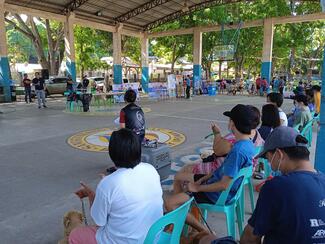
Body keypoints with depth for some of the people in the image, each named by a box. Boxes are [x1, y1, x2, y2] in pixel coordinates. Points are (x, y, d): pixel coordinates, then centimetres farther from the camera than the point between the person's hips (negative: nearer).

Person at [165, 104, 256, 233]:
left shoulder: (238, 150, -31)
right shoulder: (248, 144, 1)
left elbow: (224, 185, -29)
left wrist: (197, 188, -16)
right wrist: (203, 178, 5)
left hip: (219, 194, -10)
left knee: (169, 203, -17)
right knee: (179, 177, 20)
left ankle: (204, 232, -1)